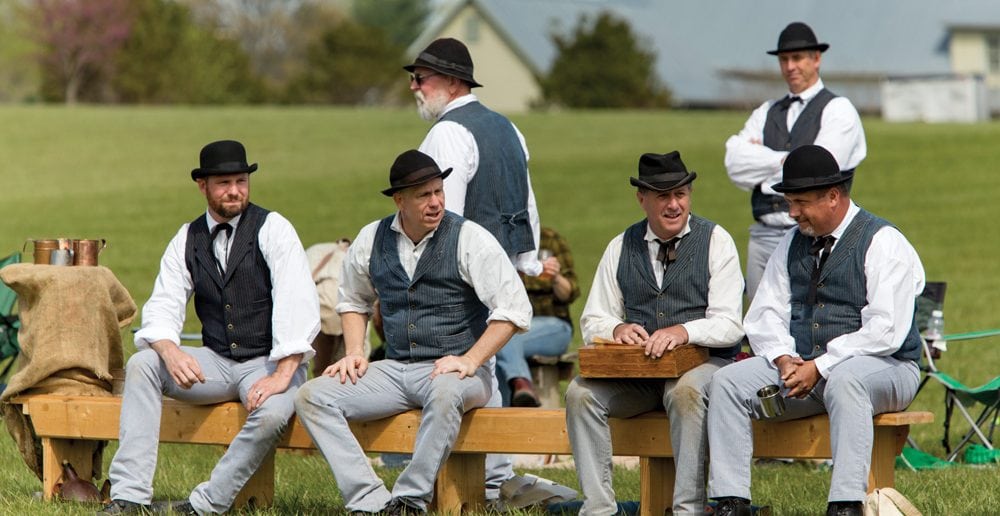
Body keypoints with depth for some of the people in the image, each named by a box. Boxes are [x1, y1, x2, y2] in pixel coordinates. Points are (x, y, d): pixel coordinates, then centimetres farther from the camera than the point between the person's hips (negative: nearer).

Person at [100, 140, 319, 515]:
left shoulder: (272, 229, -7)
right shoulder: (188, 239, 7)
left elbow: (296, 304, -17)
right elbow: (162, 308, 0)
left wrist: (282, 376, -27)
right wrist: (170, 351, -24)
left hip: (269, 362, -4)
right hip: (215, 362, 4)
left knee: (271, 414, -36)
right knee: (141, 364, -19)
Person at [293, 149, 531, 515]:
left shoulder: (469, 238, -7)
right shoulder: (372, 239, 7)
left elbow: (513, 309, -9)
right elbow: (353, 301, 25)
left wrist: (470, 361, -16)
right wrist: (354, 353, 9)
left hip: (453, 371, -5)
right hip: (394, 371, 5)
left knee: (446, 393, -42)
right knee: (311, 397, -16)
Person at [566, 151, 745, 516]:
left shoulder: (715, 241, 1)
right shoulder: (621, 247, 12)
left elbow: (729, 325, -8)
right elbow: (593, 321, 11)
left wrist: (683, 331, -27)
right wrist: (617, 328, -13)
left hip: (702, 363, -4)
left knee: (686, 391, -37)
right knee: (581, 393, -22)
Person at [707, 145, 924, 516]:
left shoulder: (883, 243, -8)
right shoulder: (793, 244, 13)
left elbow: (886, 331, -17)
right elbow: (765, 314, 11)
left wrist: (820, 367, -21)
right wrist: (784, 359, -10)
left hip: (880, 368, -6)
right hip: (800, 365, 6)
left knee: (844, 381, -40)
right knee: (728, 382, -14)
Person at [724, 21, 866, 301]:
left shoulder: (838, 110, 3)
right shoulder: (766, 113, 19)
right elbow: (736, 166, 4)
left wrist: (762, 160, 0)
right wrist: (786, 160, -5)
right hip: (764, 235, 5)